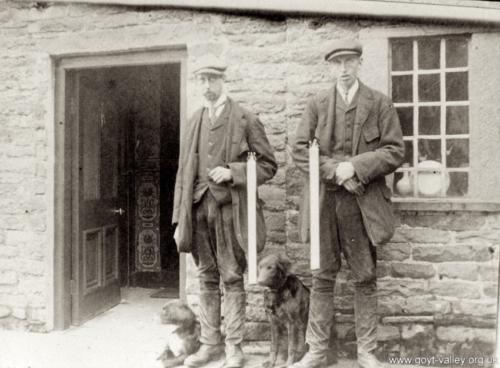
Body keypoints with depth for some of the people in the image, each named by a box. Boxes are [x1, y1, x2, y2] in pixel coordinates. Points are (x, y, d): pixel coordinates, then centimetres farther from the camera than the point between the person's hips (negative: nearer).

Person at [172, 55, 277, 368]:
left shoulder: (245, 120, 0)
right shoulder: (195, 122, 13)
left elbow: (268, 165, -1)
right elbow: (183, 174, 13)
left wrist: (232, 172, -15)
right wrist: (179, 219, 8)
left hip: (230, 208, -4)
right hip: (199, 208, 4)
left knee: (232, 279, 1)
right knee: (207, 279, 10)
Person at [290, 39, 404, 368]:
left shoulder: (380, 104, 4)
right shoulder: (316, 104, 8)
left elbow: (395, 152, -2)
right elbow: (300, 149, 1)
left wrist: (355, 166, -15)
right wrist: (335, 171, -12)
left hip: (364, 202, -1)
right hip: (324, 201, 1)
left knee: (366, 279, 6)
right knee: (323, 277, 7)